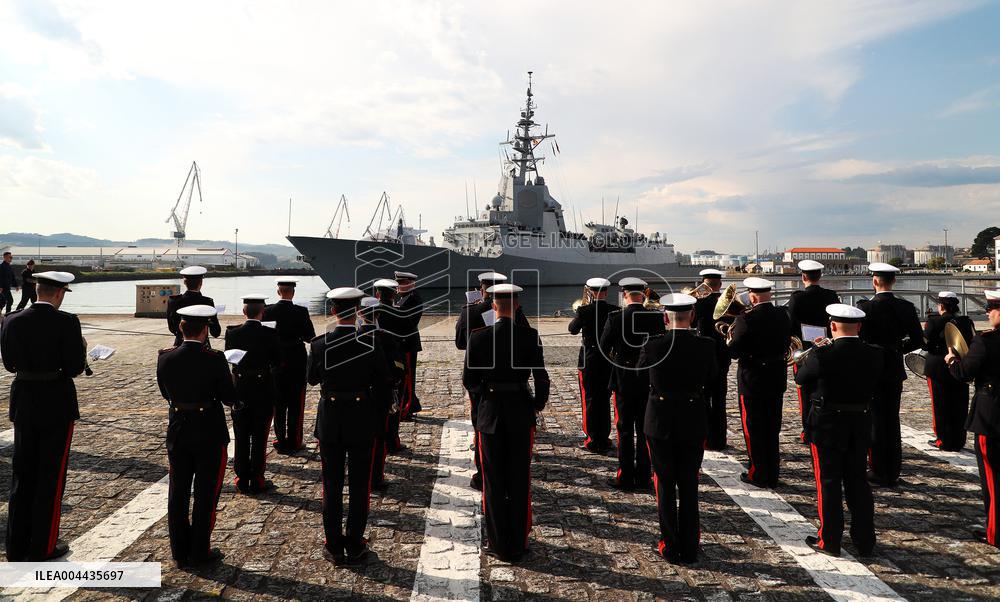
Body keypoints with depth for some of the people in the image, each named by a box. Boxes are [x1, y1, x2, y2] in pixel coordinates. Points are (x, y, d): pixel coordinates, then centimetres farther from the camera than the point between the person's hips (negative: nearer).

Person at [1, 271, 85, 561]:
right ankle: (42, 547, 15)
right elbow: (75, 368, -15)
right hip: (56, 404, -5)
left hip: (24, 403, 5)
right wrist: (81, 348, 3)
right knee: (51, 475, 7)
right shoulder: (66, 322, -17)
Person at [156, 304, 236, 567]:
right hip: (209, 434, -4)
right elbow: (230, 398, -12)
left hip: (178, 432, 4)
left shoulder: (165, 358, -7)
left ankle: (180, 553, 26)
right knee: (206, 494, 10)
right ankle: (200, 553, 18)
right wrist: (228, 378, 6)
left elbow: (165, 393, 7)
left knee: (178, 492, 16)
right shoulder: (214, 360, -18)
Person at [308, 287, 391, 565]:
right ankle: (355, 546, 18)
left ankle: (334, 546, 21)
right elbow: (382, 385, -6)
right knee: (359, 484, 10)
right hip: (362, 417, -1)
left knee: (332, 483, 13)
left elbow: (312, 379, 6)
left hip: (330, 417, 1)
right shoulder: (371, 343, -12)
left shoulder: (319, 343, -10)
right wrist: (378, 417, 6)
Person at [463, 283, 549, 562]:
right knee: (520, 482, 12)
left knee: (494, 482, 11)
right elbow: (541, 378, -10)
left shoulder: (478, 337, -9)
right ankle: (518, 544, 21)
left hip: (490, 413, 0)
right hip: (521, 413, 1)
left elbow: (469, 380, -5)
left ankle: (499, 546, 18)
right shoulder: (530, 335, -9)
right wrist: (538, 404, 6)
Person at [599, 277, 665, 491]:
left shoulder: (615, 318, -12)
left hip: (623, 379, -2)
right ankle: (643, 477, 15)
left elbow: (603, 347, -4)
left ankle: (625, 477, 11)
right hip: (649, 379, 2)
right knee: (645, 429, 9)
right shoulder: (656, 317, -6)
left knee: (625, 429, 7)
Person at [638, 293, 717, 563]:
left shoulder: (653, 345, -14)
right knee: (689, 486, 14)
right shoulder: (706, 346, -9)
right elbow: (711, 383, 2)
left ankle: (670, 546, 18)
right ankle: (689, 548, 22)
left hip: (660, 423, -1)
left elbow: (639, 372, 4)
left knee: (665, 486, 11)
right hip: (693, 423, 2)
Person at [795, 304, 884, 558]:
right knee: (858, 481, 15)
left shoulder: (822, 355, -20)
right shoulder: (874, 355, -5)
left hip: (827, 427, -4)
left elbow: (800, 378, -5)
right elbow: (876, 386, 8)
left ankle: (829, 540, 15)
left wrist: (809, 354, 9)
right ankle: (865, 540, 24)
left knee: (828, 482, 6)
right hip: (861, 425, 5)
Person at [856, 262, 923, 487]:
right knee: (892, 421, 14)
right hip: (895, 370, 5)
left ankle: (879, 473, 11)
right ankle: (893, 472, 22)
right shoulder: (906, 307, -1)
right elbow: (918, 341, 2)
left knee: (875, 422, 4)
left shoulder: (865, 307, -16)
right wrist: (897, 348, 14)